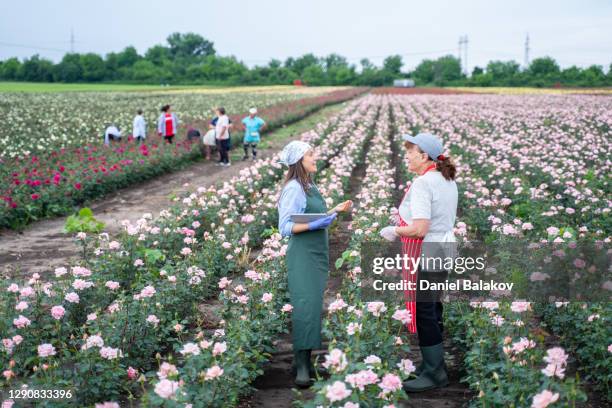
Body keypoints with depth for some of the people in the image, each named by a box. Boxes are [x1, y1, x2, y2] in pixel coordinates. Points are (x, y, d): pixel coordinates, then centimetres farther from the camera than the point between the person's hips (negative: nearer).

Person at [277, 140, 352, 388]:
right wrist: (315, 225, -25)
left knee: (315, 306, 9)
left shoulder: (310, 186, 12)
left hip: (318, 255, 9)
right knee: (305, 307, -12)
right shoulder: (293, 188, -13)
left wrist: (335, 211, 14)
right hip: (302, 255, -9)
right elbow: (285, 227, -16)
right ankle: (301, 366, -9)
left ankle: (305, 358, 15)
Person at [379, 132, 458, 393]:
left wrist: (394, 230, -8)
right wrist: (404, 226, 14)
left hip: (424, 255, -10)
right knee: (432, 309, 19)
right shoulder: (448, 180, 9)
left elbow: (419, 229, -25)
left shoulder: (422, 183, -20)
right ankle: (435, 361, 29)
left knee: (423, 314, -1)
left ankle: (435, 373, 6)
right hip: (443, 250, 10)